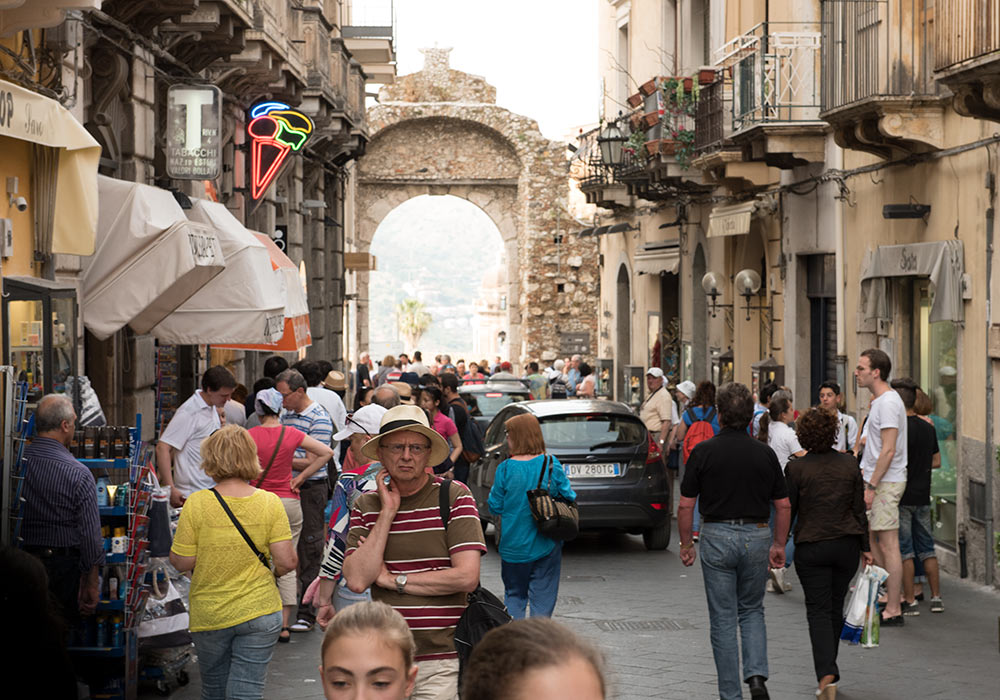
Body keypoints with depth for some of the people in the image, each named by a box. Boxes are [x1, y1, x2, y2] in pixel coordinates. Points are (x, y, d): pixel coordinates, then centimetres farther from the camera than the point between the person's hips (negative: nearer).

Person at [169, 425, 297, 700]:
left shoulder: (196, 503, -11)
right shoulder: (270, 503, -7)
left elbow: (182, 562, -8)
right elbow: (286, 562, -8)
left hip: (209, 615, 0)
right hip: (260, 612, 0)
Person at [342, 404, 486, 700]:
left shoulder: (454, 496, -3)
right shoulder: (366, 506, 7)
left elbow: (467, 577, -12)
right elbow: (357, 581, -6)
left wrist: (393, 580, -6)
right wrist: (388, 512, -7)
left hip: (442, 659, -3)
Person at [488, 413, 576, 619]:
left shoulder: (505, 469, -9)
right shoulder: (552, 465, -7)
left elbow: (495, 507, -3)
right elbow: (569, 498, 0)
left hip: (514, 546, 0)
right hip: (546, 547, 0)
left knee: (514, 596, 15)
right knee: (543, 598, 7)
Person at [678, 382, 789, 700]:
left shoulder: (703, 451, -7)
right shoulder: (765, 453, 0)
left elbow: (686, 506, -5)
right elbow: (783, 506, 3)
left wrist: (686, 544, 7)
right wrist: (778, 545, 15)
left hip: (717, 536, -2)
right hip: (756, 536, 2)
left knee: (723, 619, 6)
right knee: (752, 611, 19)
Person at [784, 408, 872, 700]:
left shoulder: (796, 468, -10)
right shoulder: (849, 464, -1)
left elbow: (787, 511, -5)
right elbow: (859, 509, 3)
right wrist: (865, 547, 12)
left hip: (811, 549, -3)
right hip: (846, 544, 3)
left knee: (818, 610, -2)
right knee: (835, 608, 17)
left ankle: (826, 676, -19)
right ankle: (829, 670, 29)